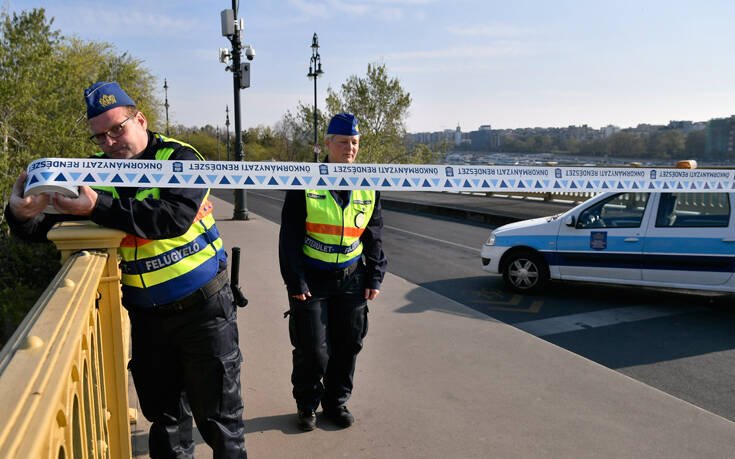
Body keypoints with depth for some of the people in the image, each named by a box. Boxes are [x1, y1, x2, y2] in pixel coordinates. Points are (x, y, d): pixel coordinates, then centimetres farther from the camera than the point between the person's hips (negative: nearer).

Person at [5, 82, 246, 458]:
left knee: (218, 416, 8)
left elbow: (176, 217, -30)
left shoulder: (177, 157, -12)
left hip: (202, 308, -4)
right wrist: (23, 215, -21)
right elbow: (52, 227, 2)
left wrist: (98, 207, -36)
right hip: (146, 314, 5)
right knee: (163, 416, 19)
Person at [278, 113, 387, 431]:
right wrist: (295, 281, -11)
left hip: (351, 279, 4)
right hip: (311, 279, -3)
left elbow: (374, 236, 13)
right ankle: (307, 405, 25)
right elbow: (290, 236, -6)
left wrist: (375, 277, 7)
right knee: (313, 351, 0)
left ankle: (336, 402, 30)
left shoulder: (368, 188, 7)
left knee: (348, 345, 9)